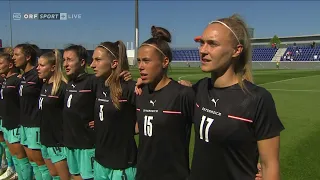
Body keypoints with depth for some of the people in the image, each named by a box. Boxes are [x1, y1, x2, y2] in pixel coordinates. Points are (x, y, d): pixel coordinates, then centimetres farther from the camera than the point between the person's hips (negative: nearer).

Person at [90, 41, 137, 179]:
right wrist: (99, 124, 8)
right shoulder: (100, 85, 3)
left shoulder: (129, 88, -20)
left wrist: (129, 128, -15)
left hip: (123, 163, -7)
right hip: (100, 160, 7)